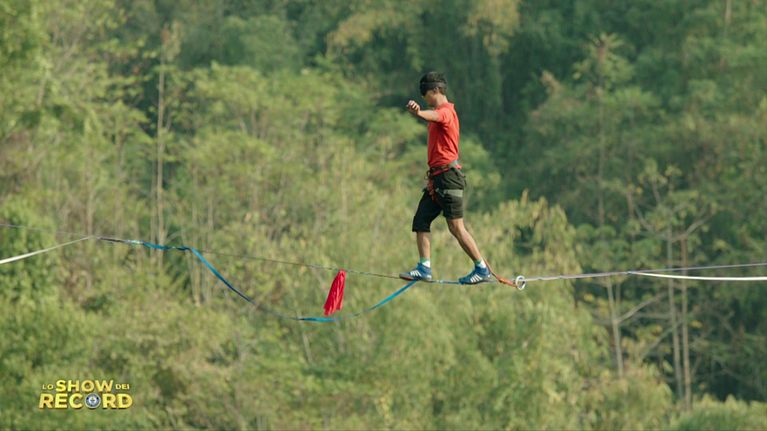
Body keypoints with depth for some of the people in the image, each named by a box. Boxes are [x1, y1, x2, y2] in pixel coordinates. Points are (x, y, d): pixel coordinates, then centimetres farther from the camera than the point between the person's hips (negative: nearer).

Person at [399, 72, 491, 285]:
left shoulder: (445, 111, -14)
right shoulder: (441, 113, 19)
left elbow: (434, 116, -37)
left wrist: (418, 112, -57)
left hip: (448, 175, -10)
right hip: (437, 177, 10)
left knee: (456, 227, -7)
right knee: (421, 220, 4)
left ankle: (482, 269, 0)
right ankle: (424, 268, 2)